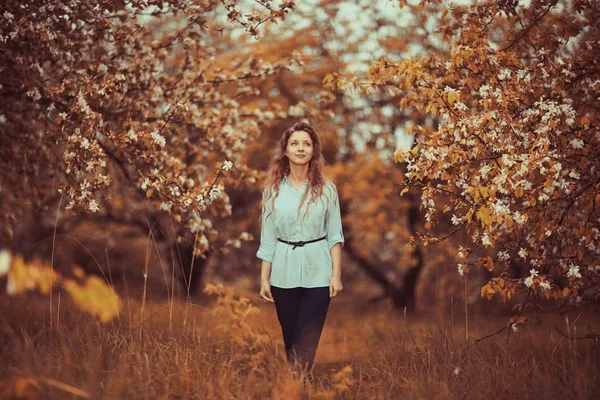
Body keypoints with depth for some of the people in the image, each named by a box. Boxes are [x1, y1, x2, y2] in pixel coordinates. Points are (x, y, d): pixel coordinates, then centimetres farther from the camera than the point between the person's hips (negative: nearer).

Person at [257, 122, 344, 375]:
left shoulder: (326, 189, 1)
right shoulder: (273, 189, 3)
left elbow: (335, 234, 2)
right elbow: (268, 238, 4)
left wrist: (337, 274, -6)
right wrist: (264, 279, 1)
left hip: (317, 273, -1)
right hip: (283, 273, 2)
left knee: (306, 342, -4)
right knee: (290, 338, 10)